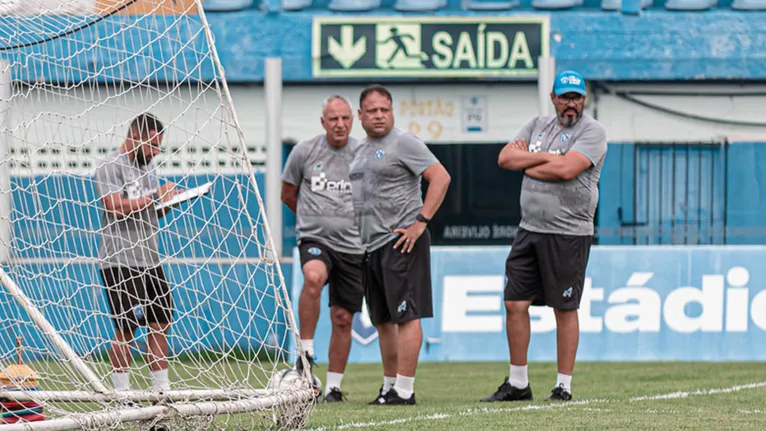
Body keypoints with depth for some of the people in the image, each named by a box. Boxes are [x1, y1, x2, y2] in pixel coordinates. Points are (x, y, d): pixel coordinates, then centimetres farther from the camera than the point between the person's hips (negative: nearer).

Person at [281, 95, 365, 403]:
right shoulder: (304, 152, 0)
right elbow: (288, 195, 14)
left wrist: (349, 220, 12)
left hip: (353, 246, 2)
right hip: (314, 239, -2)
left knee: (343, 319, 5)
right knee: (313, 276, -35)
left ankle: (334, 386, 17)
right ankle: (306, 354, -26)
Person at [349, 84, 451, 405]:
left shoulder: (404, 143, -7)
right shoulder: (362, 149, 19)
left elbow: (440, 177, -14)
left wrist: (420, 222, -18)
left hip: (401, 242, -9)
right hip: (371, 246, 9)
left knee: (405, 316, -10)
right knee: (383, 320, 12)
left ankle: (404, 390, -12)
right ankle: (389, 386, 18)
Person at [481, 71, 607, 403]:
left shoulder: (592, 131, -5)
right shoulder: (538, 126, 16)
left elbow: (566, 169, -20)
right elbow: (505, 158, 4)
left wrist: (527, 162, -5)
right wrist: (545, 157, -8)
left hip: (568, 235, -6)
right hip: (529, 230, 6)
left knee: (564, 310, -1)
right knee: (515, 303, 4)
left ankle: (564, 386, 6)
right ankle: (518, 384, 13)